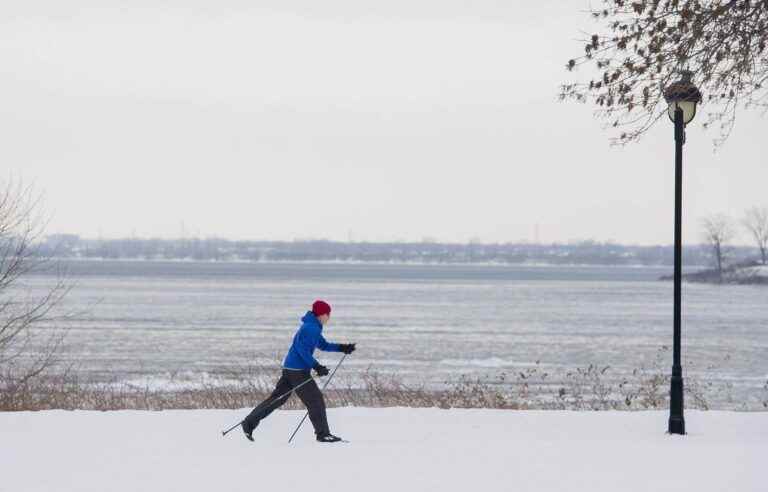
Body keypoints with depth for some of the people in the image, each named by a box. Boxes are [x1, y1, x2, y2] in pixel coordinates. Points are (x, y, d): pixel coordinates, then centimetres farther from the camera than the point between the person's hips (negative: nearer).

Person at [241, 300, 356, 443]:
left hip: (290, 368, 10)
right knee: (315, 399, -4)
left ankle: (249, 422, 13)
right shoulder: (311, 328, -15)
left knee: (277, 398, 12)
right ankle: (323, 434, 0)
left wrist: (342, 348, 14)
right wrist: (316, 366, -25)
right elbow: (302, 349, -23)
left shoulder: (313, 327, 17)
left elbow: (323, 345, 25)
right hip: (298, 370, -10)